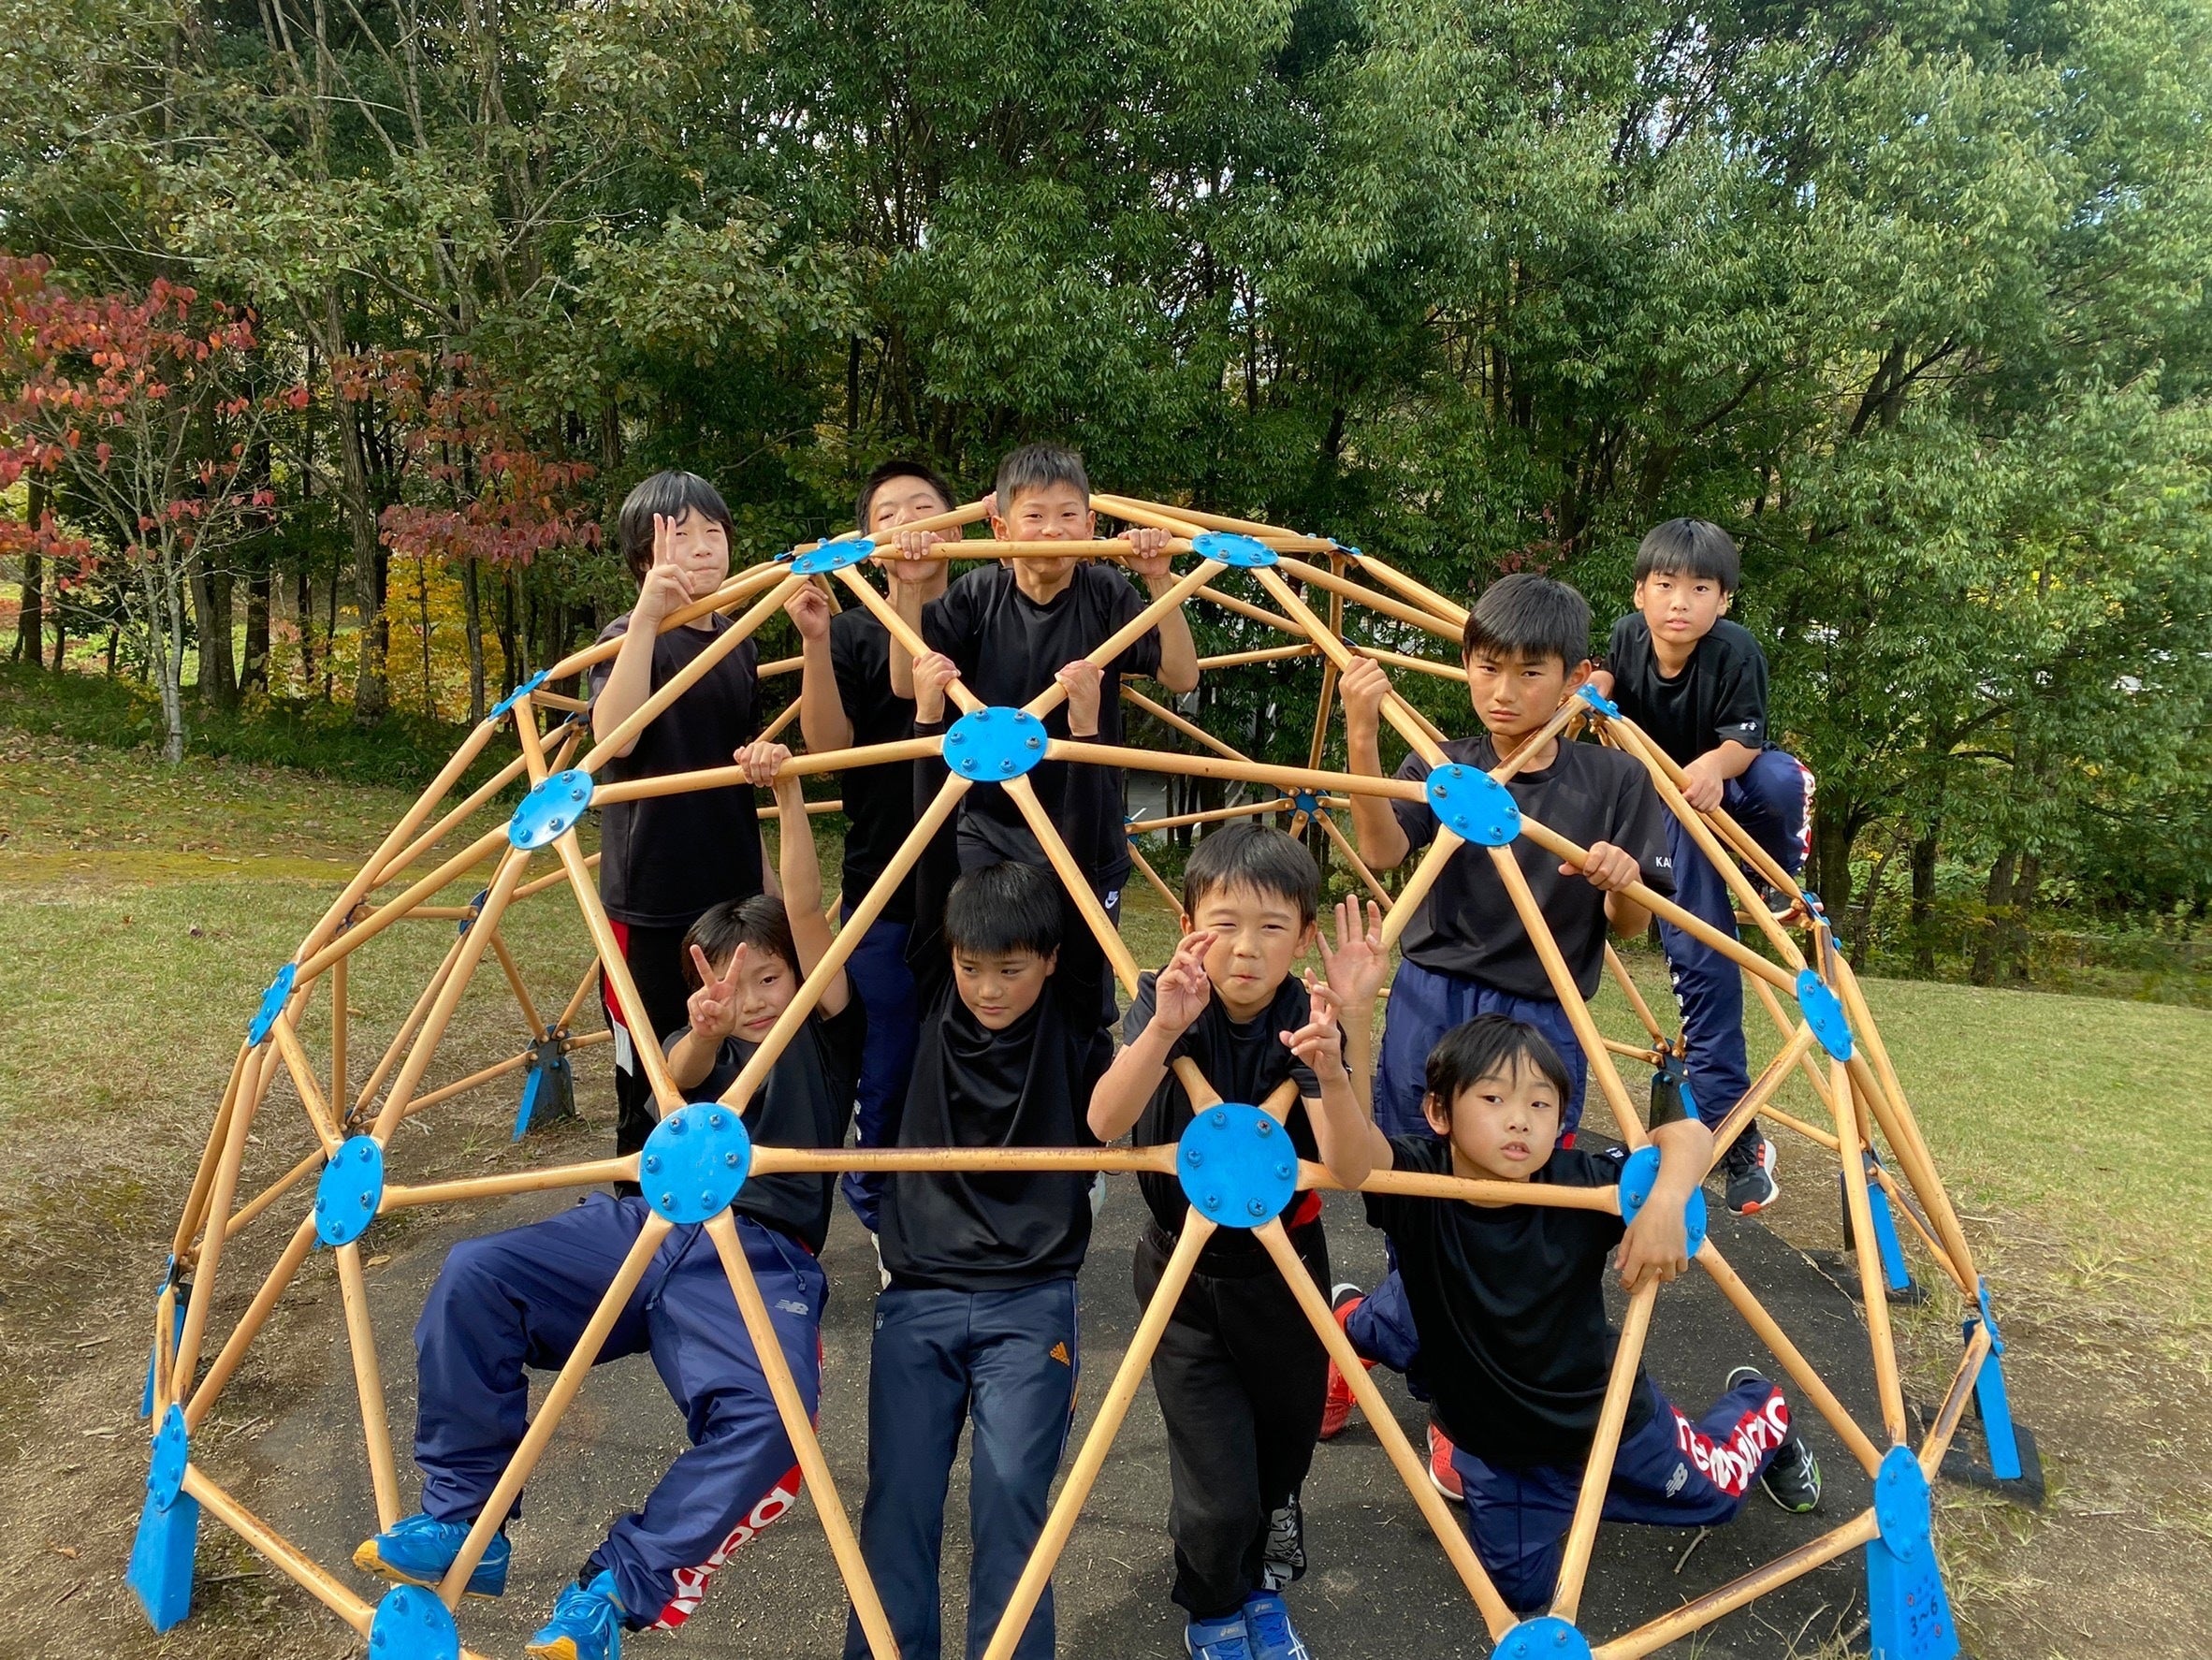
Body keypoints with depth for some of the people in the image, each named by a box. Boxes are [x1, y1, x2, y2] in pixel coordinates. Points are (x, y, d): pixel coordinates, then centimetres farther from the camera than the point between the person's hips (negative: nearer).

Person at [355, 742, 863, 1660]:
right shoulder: (700, 1048, 23)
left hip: (758, 1260, -4)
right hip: (645, 1222, 4)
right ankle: (462, 1521, -6)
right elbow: (685, 1072, -5)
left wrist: (787, 795, -10)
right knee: (475, 1273, -17)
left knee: (767, 1415, -34)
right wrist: (704, 1032, -30)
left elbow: (806, 911, -1)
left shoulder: (824, 1033, 13)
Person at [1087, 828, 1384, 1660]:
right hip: (1184, 1271, -1)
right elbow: (1104, 1123, -32)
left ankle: (1258, 1580, 52)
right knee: (1218, 1497, -3)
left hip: (1284, 1264, 1)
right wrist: (1161, 1030, -48)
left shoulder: (1305, 1018, -18)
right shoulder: (1169, 1000, -18)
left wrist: (1331, 1067, -49)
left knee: (1287, 1439, 19)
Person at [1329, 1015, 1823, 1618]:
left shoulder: (1581, 1187, -28)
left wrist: (1666, 1201, -42)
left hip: (1606, 1416, 0)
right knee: (1523, 1593, 19)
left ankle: (1763, 1410, 59)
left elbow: (1688, 1134, -23)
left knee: (1714, 1491, 26)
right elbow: (1353, 1152, -53)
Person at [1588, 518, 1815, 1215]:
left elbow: (1746, 740, -26)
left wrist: (1714, 766, -48)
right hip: (1670, 805, 3)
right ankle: (1731, 1128, -4)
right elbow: (1605, 681, 9)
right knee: (1697, 953, -11)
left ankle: (1782, 891, -9)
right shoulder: (1627, 637, -12)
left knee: (1782, 780, -41)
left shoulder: (1735, 651, -24)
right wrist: (1594, 689, -14)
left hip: (1726, 786, -2)